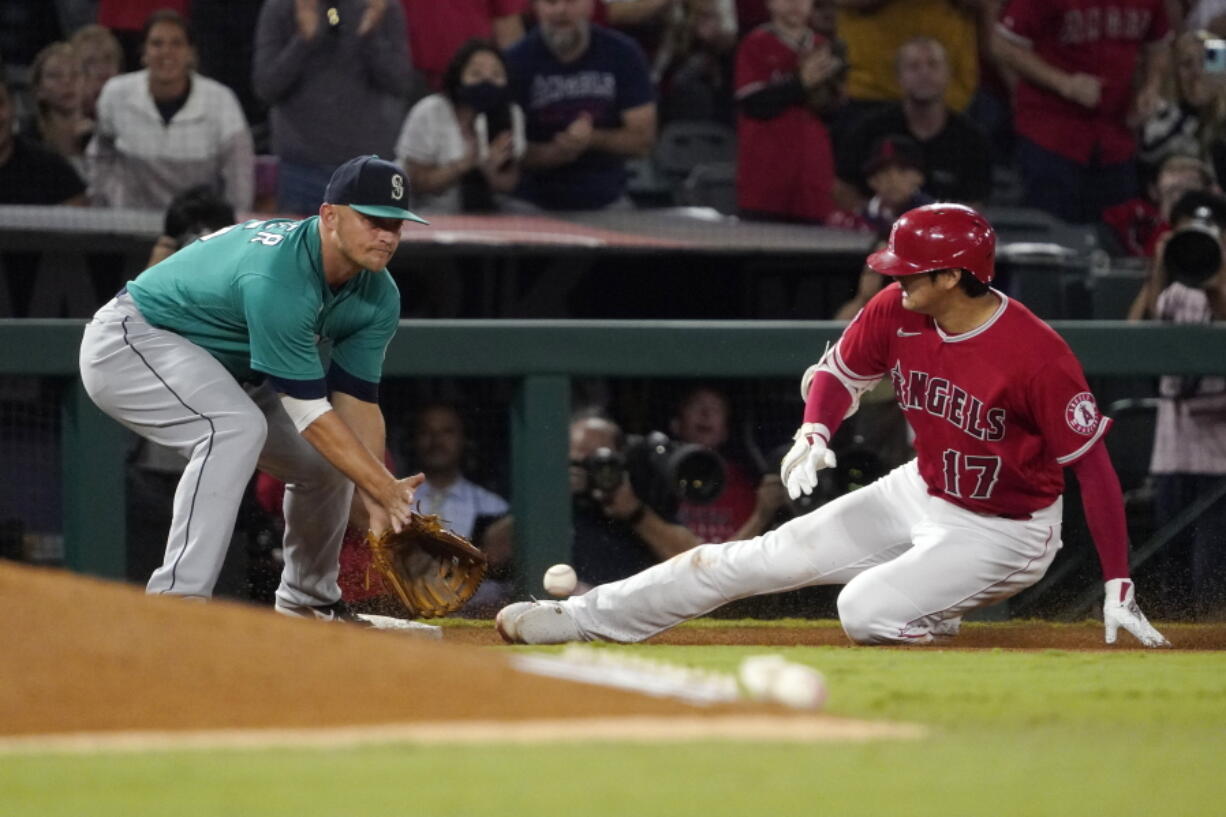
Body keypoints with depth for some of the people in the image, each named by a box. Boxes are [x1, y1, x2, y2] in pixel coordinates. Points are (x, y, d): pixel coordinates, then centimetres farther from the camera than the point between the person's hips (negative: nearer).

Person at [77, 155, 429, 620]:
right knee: (236, 426, -35)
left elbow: (356, 403, -9)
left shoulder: (377, 297, -8)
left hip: (220, 367, 10)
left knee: (328, 459, 7)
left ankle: (308, 604, 29)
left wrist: (379, 504, -23)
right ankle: (176, 599, -37)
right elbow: (309, 412, -35)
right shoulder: (277, 277, -37)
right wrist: (384, 488, -35)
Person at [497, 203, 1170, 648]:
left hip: (1002, 533, -6)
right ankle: (577, 618, 7)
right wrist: (813, 435, -14)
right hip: (918, 493, 6)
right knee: (759, 558, 0)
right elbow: (838, 370, 9)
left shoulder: (1035, 354, -31)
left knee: (864, 613, -26)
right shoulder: (895, 313, -11)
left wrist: (1118, 591, -28)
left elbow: (1093, 466, -26)